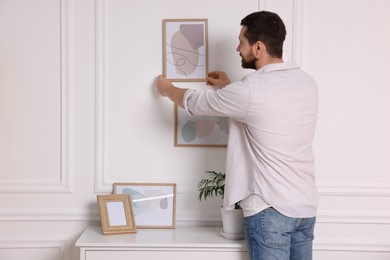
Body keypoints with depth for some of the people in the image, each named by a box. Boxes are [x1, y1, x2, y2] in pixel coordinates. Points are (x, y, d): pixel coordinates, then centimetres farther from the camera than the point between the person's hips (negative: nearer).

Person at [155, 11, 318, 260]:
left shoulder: (250, 89, -18)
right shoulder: (307, 82, 4)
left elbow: (195, 102, -2)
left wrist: (167, 88, 19)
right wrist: (229, 88, 30)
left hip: (271, 209, -7)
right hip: (306, 206, 7)